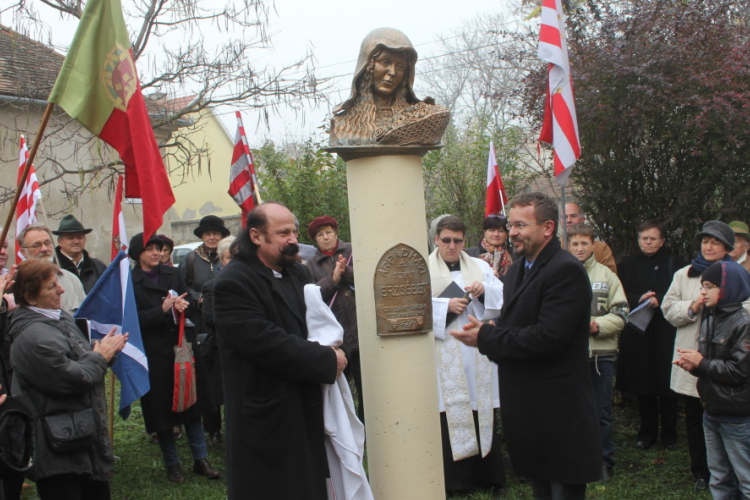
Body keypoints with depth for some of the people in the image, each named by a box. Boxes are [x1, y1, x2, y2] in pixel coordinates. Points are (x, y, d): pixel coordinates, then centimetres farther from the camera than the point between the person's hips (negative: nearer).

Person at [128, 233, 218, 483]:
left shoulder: (173, 273, 9)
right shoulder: (131, 282, -3)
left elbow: (189, 300, 8)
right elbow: (134, 319, -10)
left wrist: (182, 305, -15)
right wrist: (162, 310, -22)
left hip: (180, 345, 3)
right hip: (153, 352, -3)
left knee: (191, 401, 4)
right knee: (162, 408, 4)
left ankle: (200, 459, 13)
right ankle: (172, 463, 17)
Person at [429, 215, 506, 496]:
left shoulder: (480, 267, 12)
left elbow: (502, 298, 6)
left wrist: (485, 291, -13)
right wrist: (446, 306, -17)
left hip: (479, 354, 3)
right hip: (445, 355, -2)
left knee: (483, 414, 6)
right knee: (450, 416, -1)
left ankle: (490, 476, 17)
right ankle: (455, 481, 9)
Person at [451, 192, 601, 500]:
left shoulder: (566, 271, -16)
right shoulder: (517, 269, 14)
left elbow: (549, 336, -25)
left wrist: (485, 338, -18)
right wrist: (489, 336, -5)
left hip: (559, 411, -9)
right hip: (528, 407, 9)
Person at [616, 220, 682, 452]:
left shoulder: (672, 264, 5)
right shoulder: (627, 265, 11)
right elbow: (622, 297, 4)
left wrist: (659, 301, -13)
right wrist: (639, 300, -13)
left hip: (665, 331, -2)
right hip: (637, 332, 2)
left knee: (666, 383, 0)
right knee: (642, 385, 5)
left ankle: (669, 433, 12)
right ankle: (647, 433, 16)